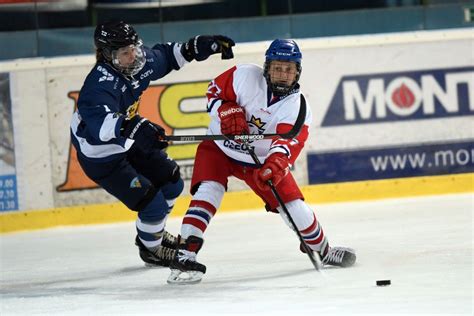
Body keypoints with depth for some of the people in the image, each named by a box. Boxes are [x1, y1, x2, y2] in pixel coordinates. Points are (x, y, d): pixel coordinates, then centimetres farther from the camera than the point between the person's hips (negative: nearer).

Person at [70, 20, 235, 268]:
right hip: (101, 157, -9)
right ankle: (151, 249, 21)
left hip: (128, 144, 9)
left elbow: (164, 57, 12)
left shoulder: (139, 61, -12)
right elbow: (98, 122, -55)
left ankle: (153, 231, 44)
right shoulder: (100, 85, -37)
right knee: (152, 203, -10)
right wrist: (133, 126, -69)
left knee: (170, 182, 17)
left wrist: (195, 47, 3)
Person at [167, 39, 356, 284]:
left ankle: (322, 250, 26)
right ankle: (184, 256, -27)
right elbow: (215, 91, -7)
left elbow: (288, 142, -32)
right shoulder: (246, 77, -20)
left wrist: (276, 163, -52)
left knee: (294, 206, -2)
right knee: (208, 191, -26)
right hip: (219, 146, -2)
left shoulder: (297, 107, -18)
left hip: (261, 159, 2)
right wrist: (228, 112, -27)